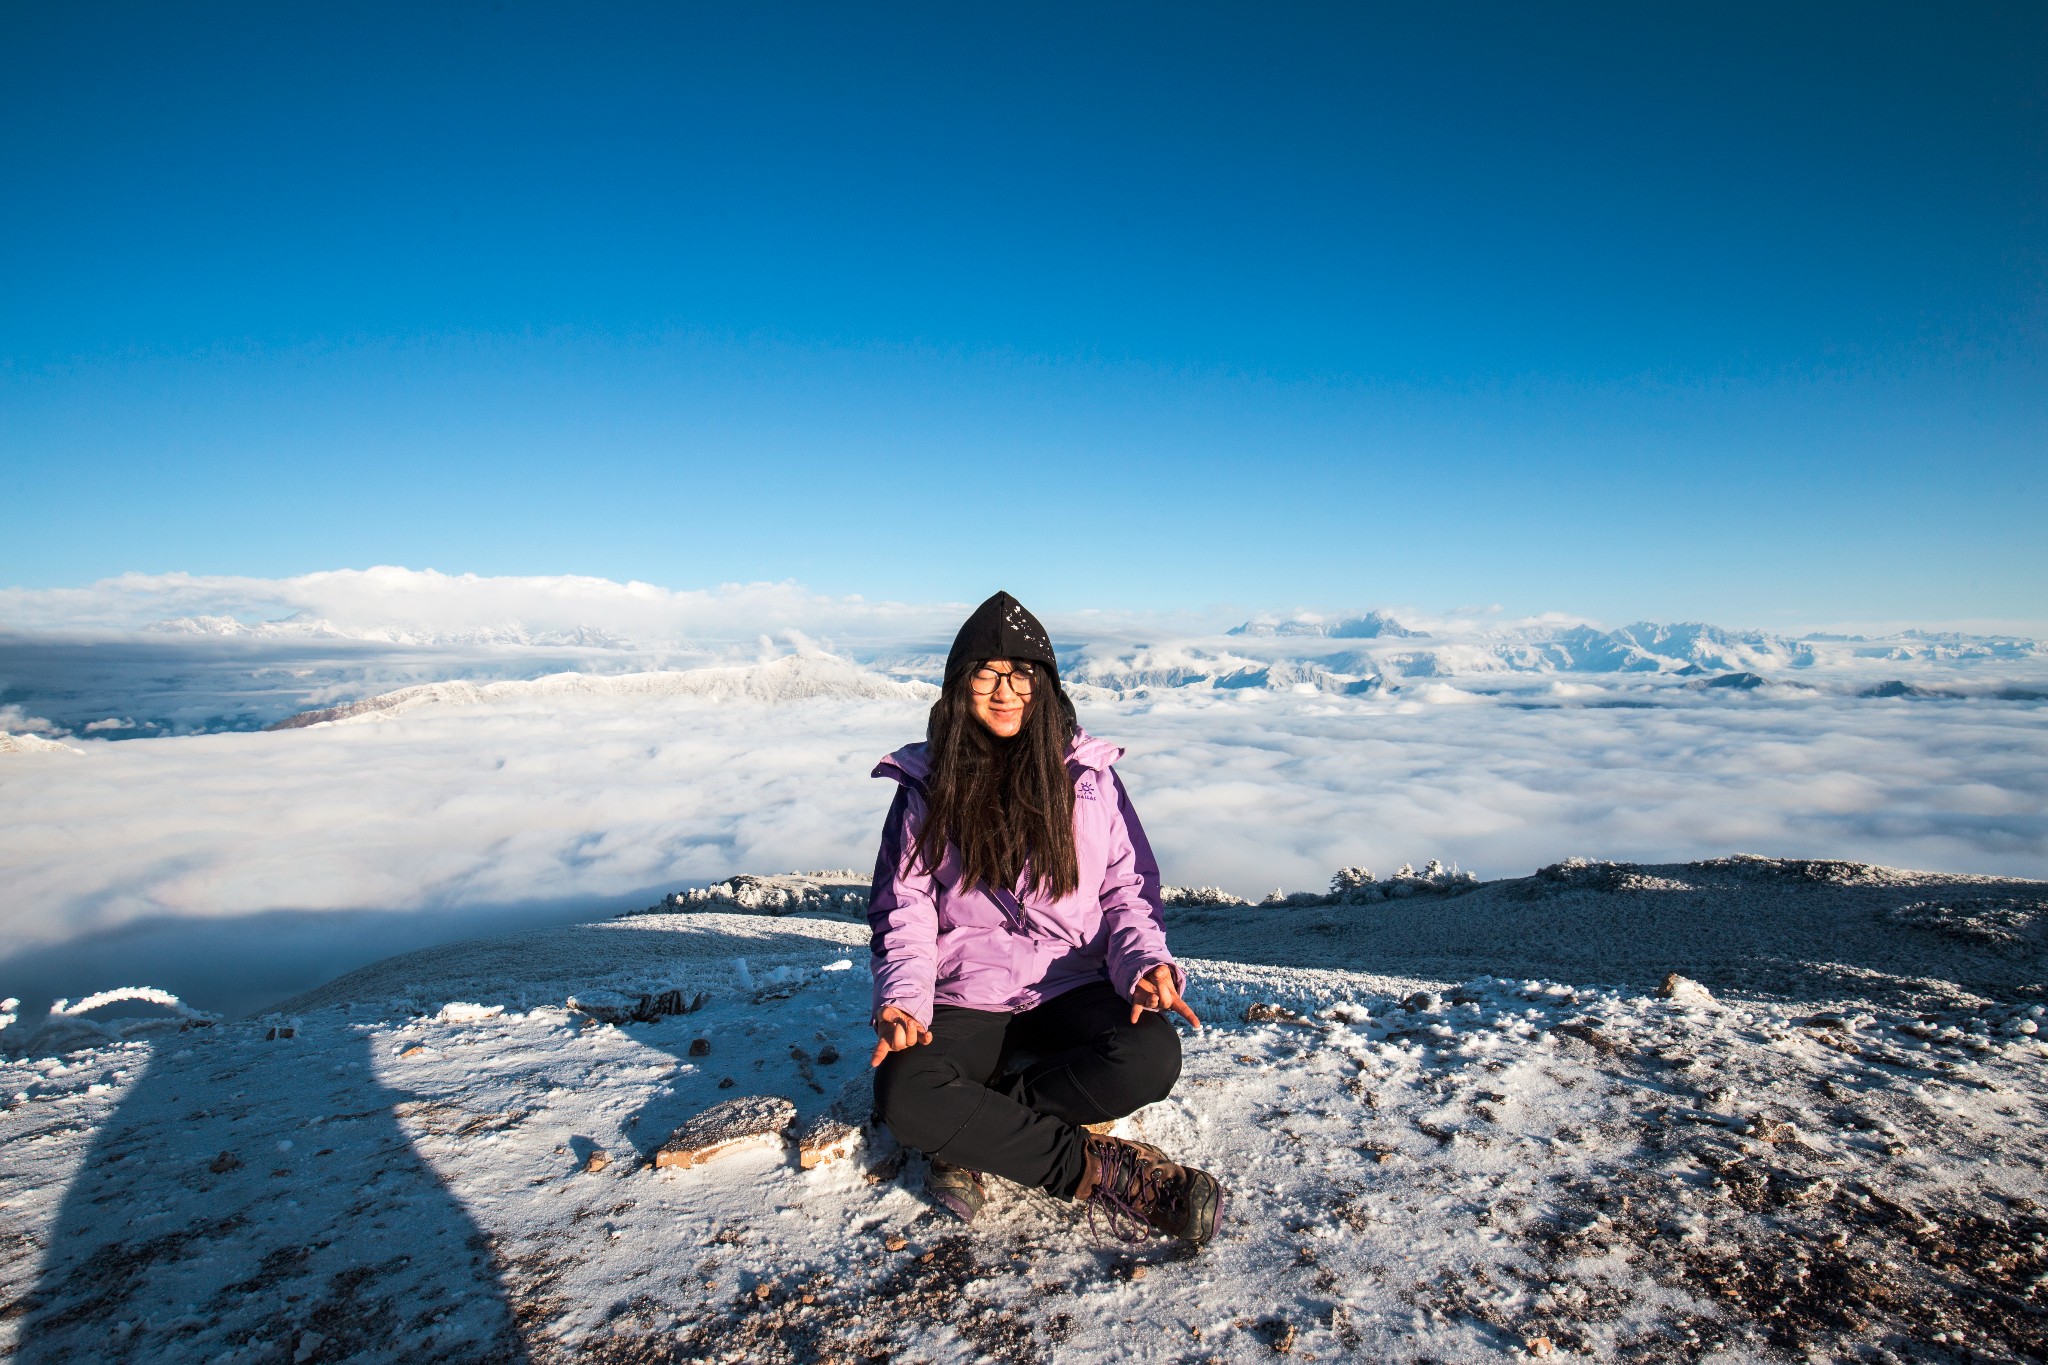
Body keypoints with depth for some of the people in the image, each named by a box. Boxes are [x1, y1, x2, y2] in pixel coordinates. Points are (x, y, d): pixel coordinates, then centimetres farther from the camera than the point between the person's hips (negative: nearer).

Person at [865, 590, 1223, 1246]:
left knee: (1152, 1057, -30)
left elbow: (1128, 889, 7)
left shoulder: (1088, 774, 4)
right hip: (965, 1000, 0)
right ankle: (1104, 1174, -18)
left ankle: (974, 1131, -12)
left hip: (1074, 989, 1)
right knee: (903, 1096, -30)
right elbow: (904, 907, 3)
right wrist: (902, 998, -16)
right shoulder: (926, 785, 4)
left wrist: (1145, 961, -14)